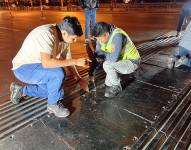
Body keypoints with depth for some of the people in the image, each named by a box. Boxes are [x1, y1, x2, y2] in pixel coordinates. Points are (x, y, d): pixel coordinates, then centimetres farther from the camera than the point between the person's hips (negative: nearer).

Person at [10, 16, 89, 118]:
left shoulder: (64, 37, -5)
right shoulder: (47, 34, -31)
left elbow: (68, 60, 5)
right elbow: (46, 62, -40)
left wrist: (79, 78, 2)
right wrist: (76, 62, -35)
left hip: (39, 67, 9)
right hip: (23, 68, -8)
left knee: (55, 88, 11)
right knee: (58, 73, -29)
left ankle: (21, 91, 23)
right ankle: (53, 105, -4)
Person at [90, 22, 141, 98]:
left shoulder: (117, 36, -31)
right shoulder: (101, 37, -8)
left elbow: (113, 58, -39)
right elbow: (97, 56, -4)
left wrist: (100, 53, -23)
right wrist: (92, 73, -7)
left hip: (131, 63, -8)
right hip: (121, 61, 8)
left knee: (107, 65, -27)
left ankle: (117, 88, -4)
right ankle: (109, 85, 10)